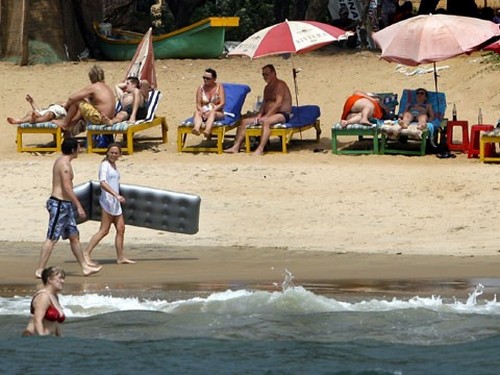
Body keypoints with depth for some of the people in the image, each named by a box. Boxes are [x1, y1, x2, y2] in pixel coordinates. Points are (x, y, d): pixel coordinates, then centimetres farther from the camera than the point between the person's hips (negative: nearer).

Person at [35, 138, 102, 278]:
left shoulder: (60, 161, 16)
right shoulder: (65, 164, -16)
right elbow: (67, 187, -22)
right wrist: (79, 206, -21)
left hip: (65, 205, 11)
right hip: (60, 204, -11)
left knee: (74, 236, 13)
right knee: (52, 239, -8)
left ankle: (85, 267, 18)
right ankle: (40, 270, -7)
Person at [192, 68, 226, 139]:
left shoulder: (219, 87, 3)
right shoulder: (201, 88, 9)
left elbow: (222, 103, -6)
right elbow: (198, 104, 4)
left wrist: (212, 110, -20)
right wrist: (201, 111, -19)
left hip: (217, 112, -2)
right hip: (204, 112, 2)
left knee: (212, 113, -38)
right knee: (197, 112, -33)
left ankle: (207, 130, -69)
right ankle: (196, 128, -65)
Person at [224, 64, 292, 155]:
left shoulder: (280, 85, -9)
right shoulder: (267, 87, 20)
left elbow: (278, 103, -20)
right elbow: (264, 103, 16)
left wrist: (266, 116, -24)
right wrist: (259, 114, -4)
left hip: (282, 115, -9)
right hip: (268, 114, 9)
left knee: (266, 122, -41)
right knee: (244, 122, -3)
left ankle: (260, 149, -50)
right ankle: (236, 147, -11)